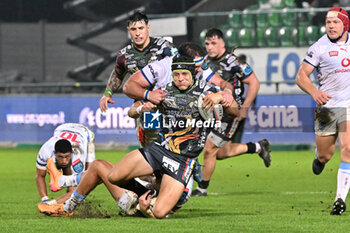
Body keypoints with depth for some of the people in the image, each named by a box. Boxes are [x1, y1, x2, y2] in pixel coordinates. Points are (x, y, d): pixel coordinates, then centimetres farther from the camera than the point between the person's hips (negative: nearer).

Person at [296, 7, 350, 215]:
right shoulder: (320, 47, -5)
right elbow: (301, 76, -7)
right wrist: (314, 92, -25)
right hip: (327, 107, -1)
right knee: (325, 155, 7)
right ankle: (319, 157, 47)